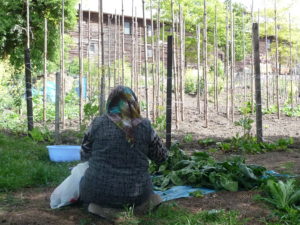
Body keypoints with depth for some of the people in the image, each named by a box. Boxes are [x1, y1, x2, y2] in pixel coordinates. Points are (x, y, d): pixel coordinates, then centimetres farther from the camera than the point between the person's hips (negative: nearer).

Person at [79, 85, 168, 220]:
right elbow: (161, 157, 7)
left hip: (98, 191, -2)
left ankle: (103, 205, 2)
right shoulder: (145, 126, -5)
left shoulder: (98, 123, -6)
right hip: (136, 193, 3)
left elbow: (84, 155, 7)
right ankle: (140, 202, 4)